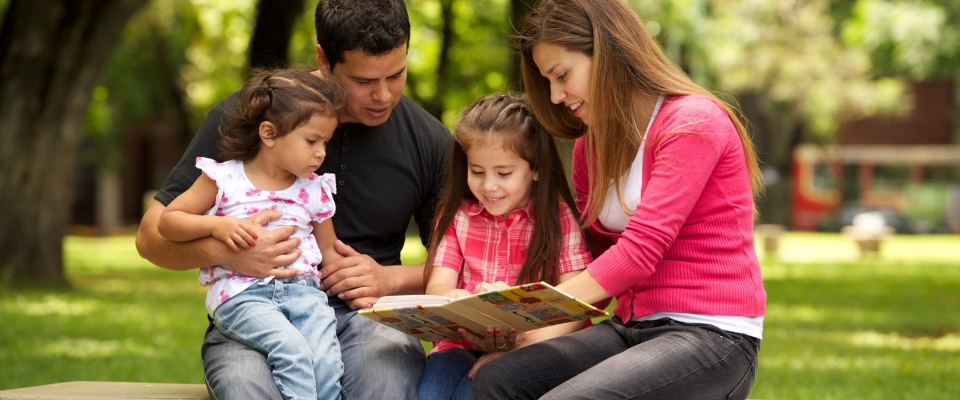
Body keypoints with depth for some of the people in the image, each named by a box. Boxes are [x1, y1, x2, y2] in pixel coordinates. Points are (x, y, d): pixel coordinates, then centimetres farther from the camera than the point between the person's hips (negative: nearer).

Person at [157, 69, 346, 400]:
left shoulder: (315, 190, 14)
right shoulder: (224, 179, 3)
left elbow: (329, 253, 22)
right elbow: (167, 221, 5)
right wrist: (216, 225, -11)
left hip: (301, 289, 4)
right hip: (241, 294, -3)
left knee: (326, 361, -23)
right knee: (292, 351, -30)